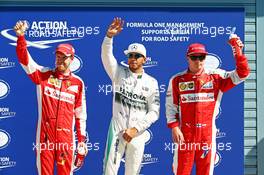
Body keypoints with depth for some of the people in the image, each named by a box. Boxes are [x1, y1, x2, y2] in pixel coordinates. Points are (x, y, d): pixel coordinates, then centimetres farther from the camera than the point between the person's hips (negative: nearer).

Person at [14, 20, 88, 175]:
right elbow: (24, 59, -7)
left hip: (66, 137, 0)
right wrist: (21, 36, -22)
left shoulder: (77, 82, 5)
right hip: (45, 135, 0)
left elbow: (80, 114, 9)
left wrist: (82, 139, 7)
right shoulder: (44, 75, 4)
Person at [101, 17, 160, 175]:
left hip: (137, 133, 1)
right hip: (117, 130, -1)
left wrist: (135, 129, -10)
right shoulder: (119, 73, 4)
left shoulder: (151, 82, 4)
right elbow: (106, 56, -13)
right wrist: (109, 36, -30)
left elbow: (154, 112, -1)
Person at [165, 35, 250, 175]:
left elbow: (242, 74, -6)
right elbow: (171, 107, 3)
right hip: (185, 133, -1)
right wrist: (174, 128, -8)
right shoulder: (177, 80, 3)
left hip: (208, 132, 1)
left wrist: (237, 50, -16)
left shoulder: (216, 76, 2)